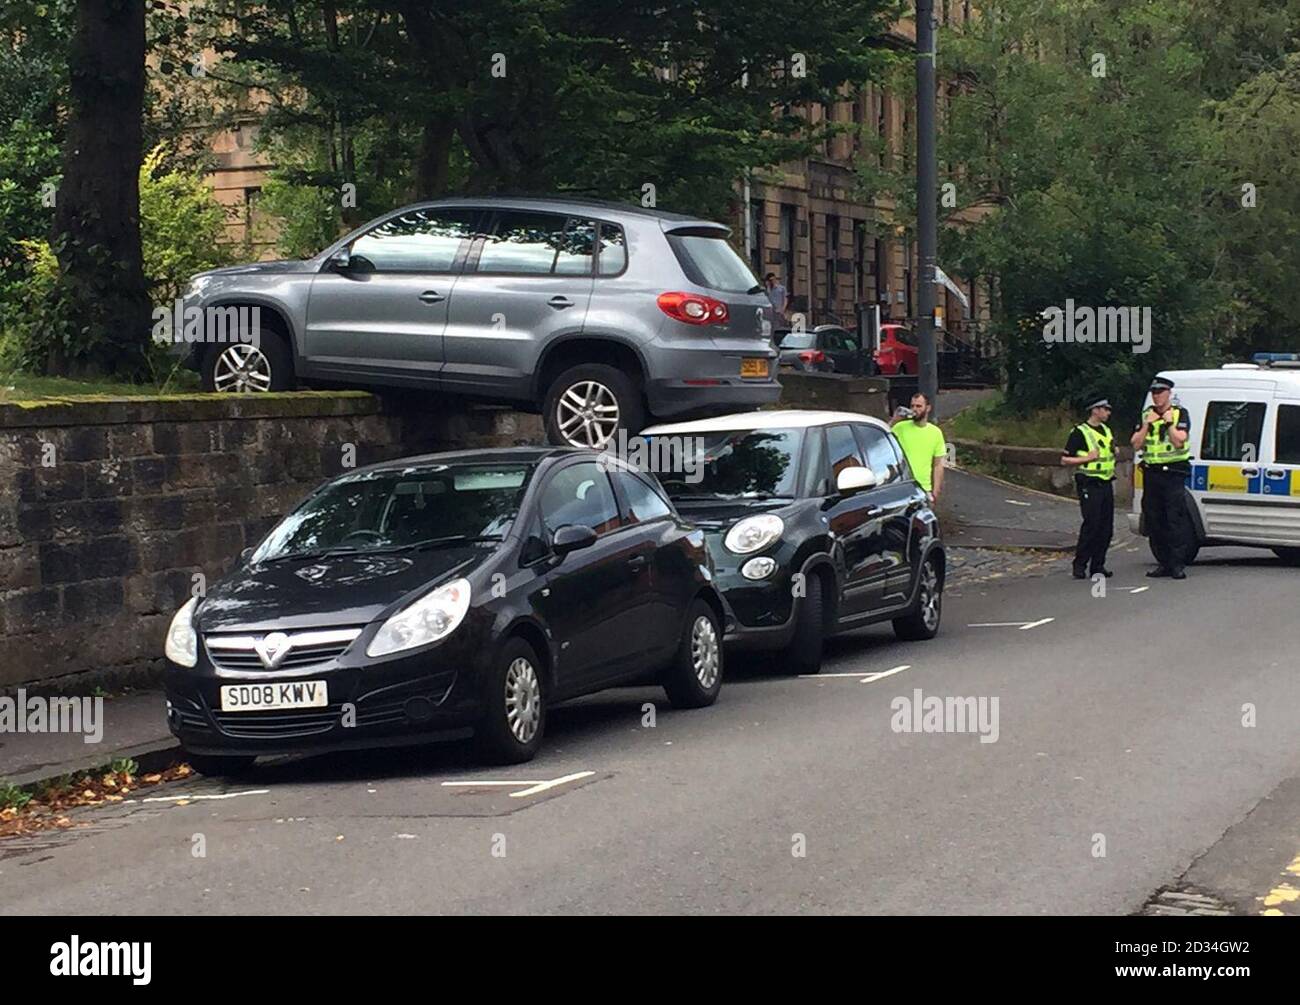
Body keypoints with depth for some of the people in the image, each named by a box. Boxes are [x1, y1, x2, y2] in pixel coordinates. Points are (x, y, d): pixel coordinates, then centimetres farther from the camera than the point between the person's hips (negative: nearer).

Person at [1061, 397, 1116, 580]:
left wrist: (1114, 450, 12)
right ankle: (1080, 565, -6)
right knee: (1091, 525, -13)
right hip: (1089, 485, -8)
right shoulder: (1079, 432, -8)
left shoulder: (1106, 430, 16)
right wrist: (1086, 458, -20)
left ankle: (1098, 565, 10)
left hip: (1106, 484, 8)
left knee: (1106, 527, 4)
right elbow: (1065, 460, -9)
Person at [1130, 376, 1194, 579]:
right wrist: (1147, 424, -5)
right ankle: (1163, 562, 12)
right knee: (1154, 520, 5)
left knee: (1176, 519, -10)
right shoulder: (1146, 415, 13)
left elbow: (1178, 441, -12)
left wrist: (1169, 422, -14)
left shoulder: (1180, 414, 0)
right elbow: (1136, 445, 4)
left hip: (1174, 473, -5)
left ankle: (1177, 565, -11)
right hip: (1151, 473, 5)